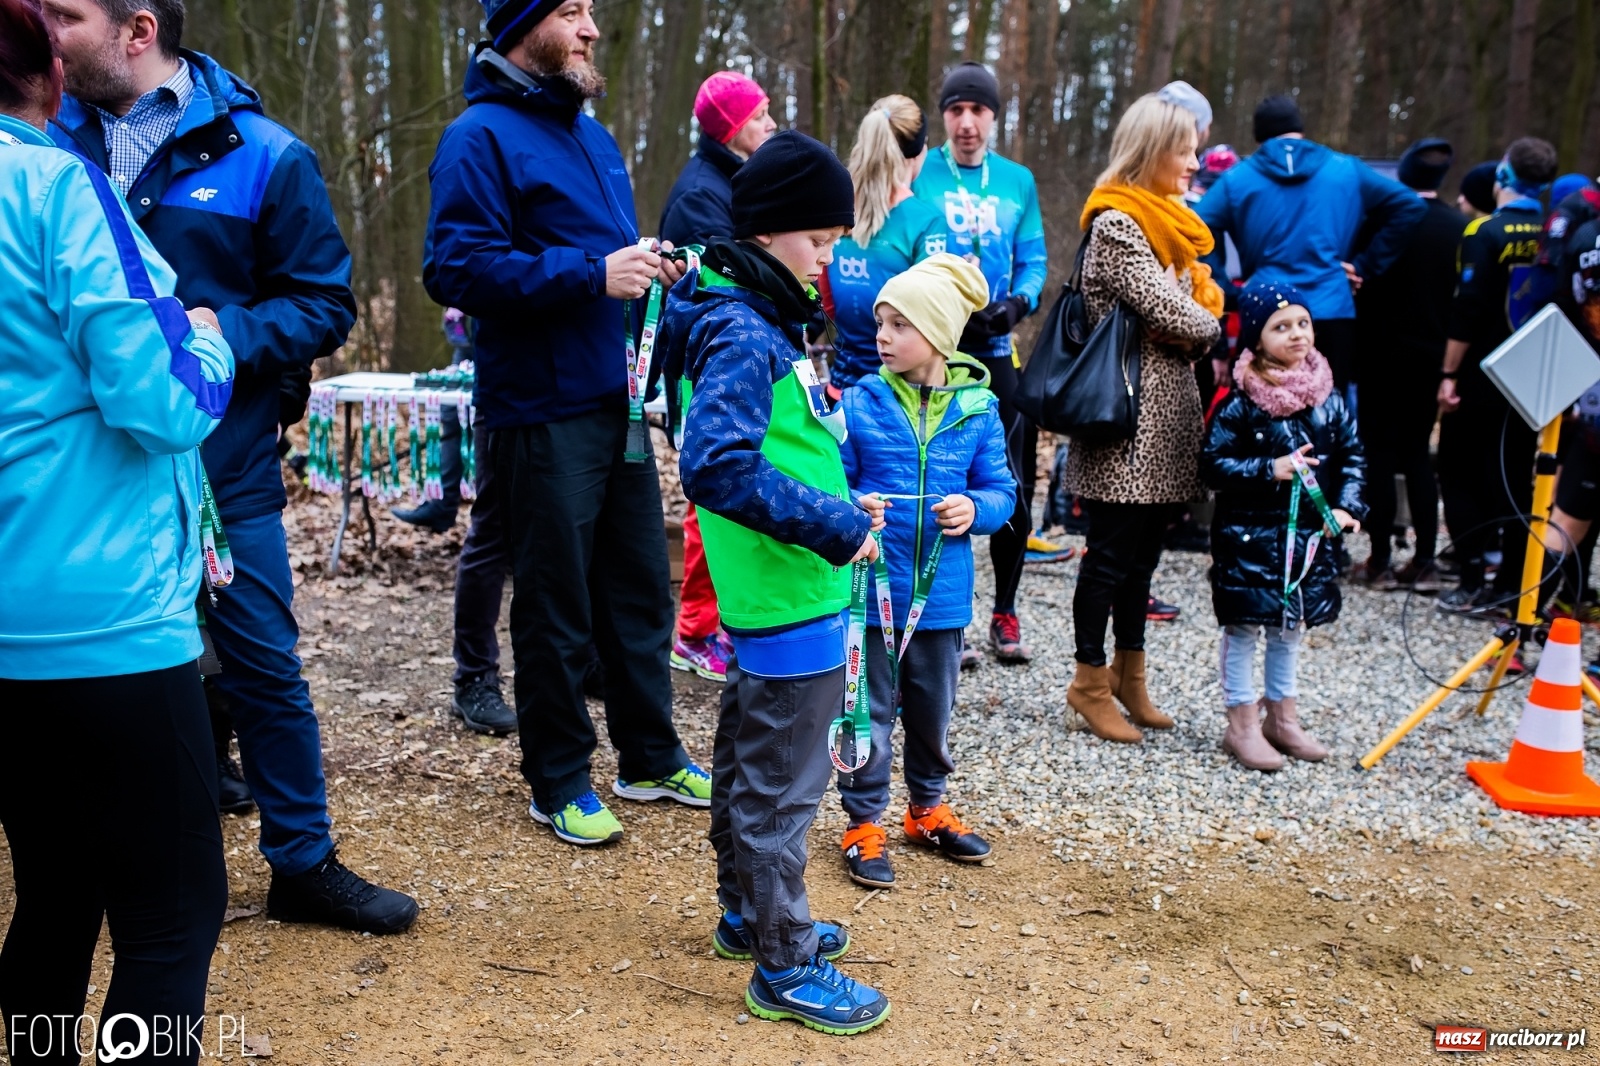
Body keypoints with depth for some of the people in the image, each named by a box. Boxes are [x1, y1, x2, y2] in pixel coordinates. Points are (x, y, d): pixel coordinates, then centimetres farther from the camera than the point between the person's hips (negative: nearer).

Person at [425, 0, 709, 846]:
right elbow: (456, 268, -20)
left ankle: (651, 758, 30)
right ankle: (559, 783, 20)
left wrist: (648, 267, 5)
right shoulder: (482, 137, -10)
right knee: (556, 608, 3)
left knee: (639, 588, 14)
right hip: (541, 417, -8)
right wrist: (592, 274, -23)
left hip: (616, 404, 8)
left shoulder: (591, 136, 17)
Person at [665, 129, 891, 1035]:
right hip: (788, 599, -10)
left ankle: (751, 916, 39)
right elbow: (716, 466, -30)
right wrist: (832, 527, -26)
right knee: (783, 784, 2)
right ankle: (785, 969, 17)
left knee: (751, 759, 21)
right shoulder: (741, 334, -19)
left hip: (773, 595, 10)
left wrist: (837, 504, 10)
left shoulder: (765, 320, 11)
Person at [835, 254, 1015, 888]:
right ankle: (864, 824, 24)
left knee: (933, 709, 18)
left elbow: (1001, 489, 4)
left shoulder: (977, 408, -2)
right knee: (871, 711, 7)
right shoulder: (860, 403, -7)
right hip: (872, 589, -2)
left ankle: (927, 808, 40)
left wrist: (975, 509, -17)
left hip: (943, 595, 2)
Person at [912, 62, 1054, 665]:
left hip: (999, 351, 3)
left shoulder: (1018, 181, 9)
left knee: (1013, 488, 6)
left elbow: (1033, 260, 8)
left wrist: (1016, 304, -12)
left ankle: (1005, 613, 22)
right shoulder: (918, 176, 0)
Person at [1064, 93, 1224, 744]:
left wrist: (1198, 332, -2)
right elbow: (1167, 310, -17)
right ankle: (1091, 681, 12)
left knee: (1142, 550, 14)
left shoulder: (1164, 220, 18)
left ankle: (1130, 675, 25)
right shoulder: (1117, 225, -12)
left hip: (1167, 410, 9)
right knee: (1112, 552, -1)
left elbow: (1197, 299, 18)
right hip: (1129, 416, -9)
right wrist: (1213, 327, 1)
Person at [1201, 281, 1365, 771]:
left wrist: (1347, 507, -4)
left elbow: (1350, 456, 9)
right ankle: (1242, 724, 16)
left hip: (1307, 534, 5)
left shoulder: (1327, 397, 2)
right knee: (1244, 626, 3)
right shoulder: (1240, 403, -12)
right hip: (1249, 534, -5)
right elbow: (1214, 465, -13)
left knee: (1291, 625, 16)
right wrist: (1270, 470, -22)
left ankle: (1282, 716, 32)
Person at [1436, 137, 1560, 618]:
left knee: (1460, 474, 5)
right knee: (1514, 478, 12)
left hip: (1479, 379, -5)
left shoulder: (1486, 233, -13)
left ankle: (1473, 583, 0)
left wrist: (1448, 373, -12)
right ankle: (1511, 585, 14)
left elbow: (1467, 312, -17)